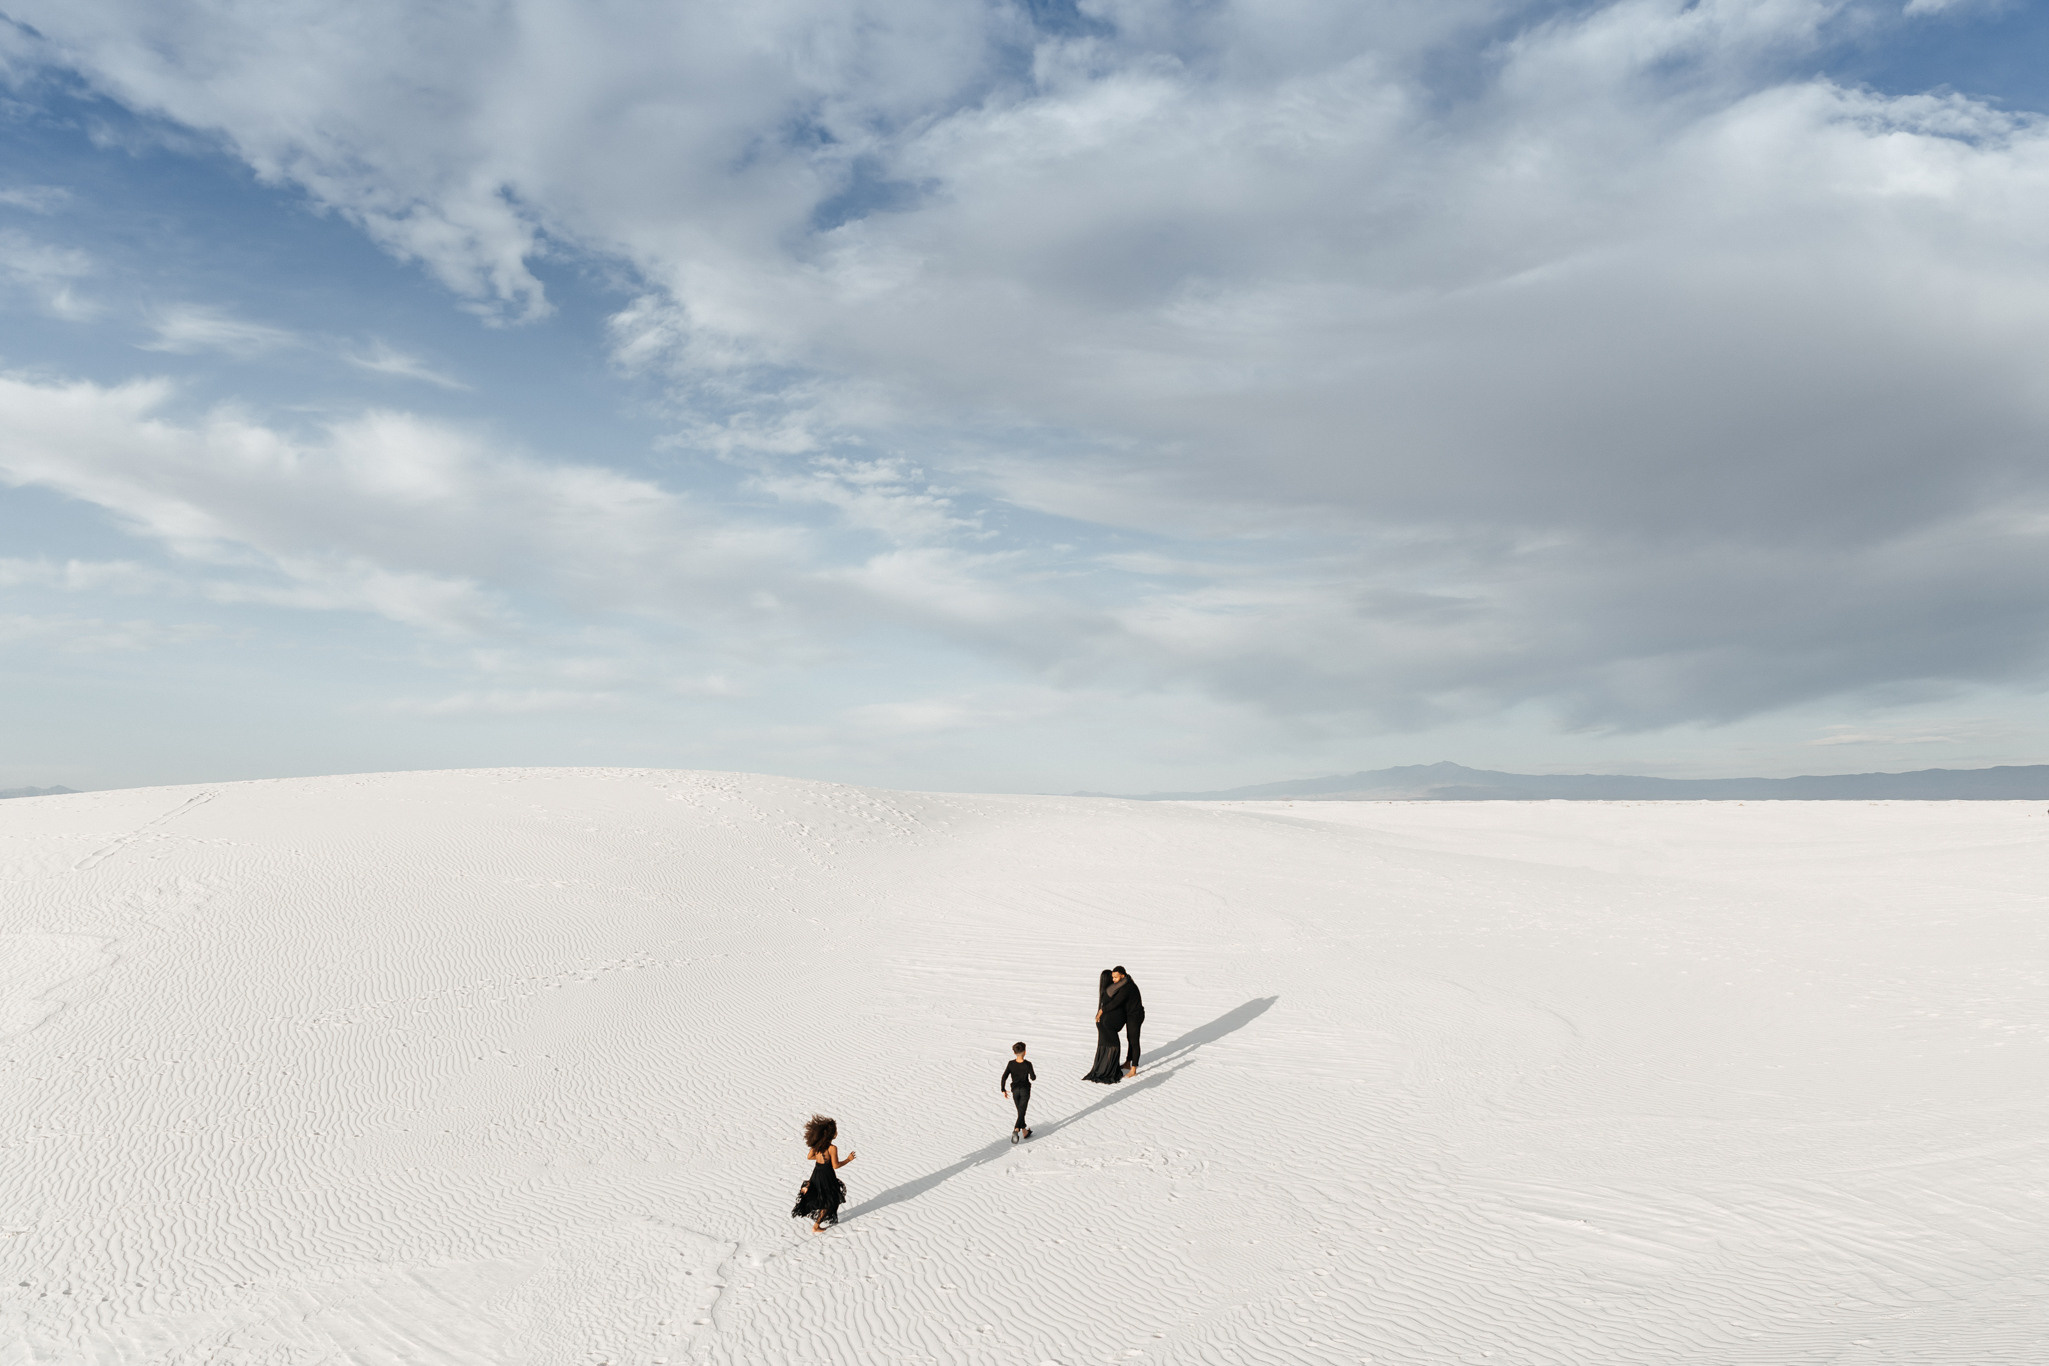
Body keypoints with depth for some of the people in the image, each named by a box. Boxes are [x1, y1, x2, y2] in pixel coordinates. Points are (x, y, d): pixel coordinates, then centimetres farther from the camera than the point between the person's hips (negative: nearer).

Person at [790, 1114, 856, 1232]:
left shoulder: (817, 1144, -4)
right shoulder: (832, 1148, -24)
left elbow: (809, 1156, 8)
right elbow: (835, 1166, -20)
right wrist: (848, 1159, -9)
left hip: (816, 1173, 7)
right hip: (826, 1177, -7)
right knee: (829, 1202, 14)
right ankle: (816, 1226, 20)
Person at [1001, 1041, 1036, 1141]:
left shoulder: (1011, 1063, -9)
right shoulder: (1028, 1064, -15)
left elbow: (1004, 1077, -8)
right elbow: (1033, 1078, -9)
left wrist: (1003, 1090, 3)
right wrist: (1033, 1073, 13)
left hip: (1015, 1090, 3)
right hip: (1025, 1090, -3)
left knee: (1020, 1111, 19)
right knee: (1022, 1112, -3)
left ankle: (1025, 1132, 28)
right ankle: (1016, 1130, -25)